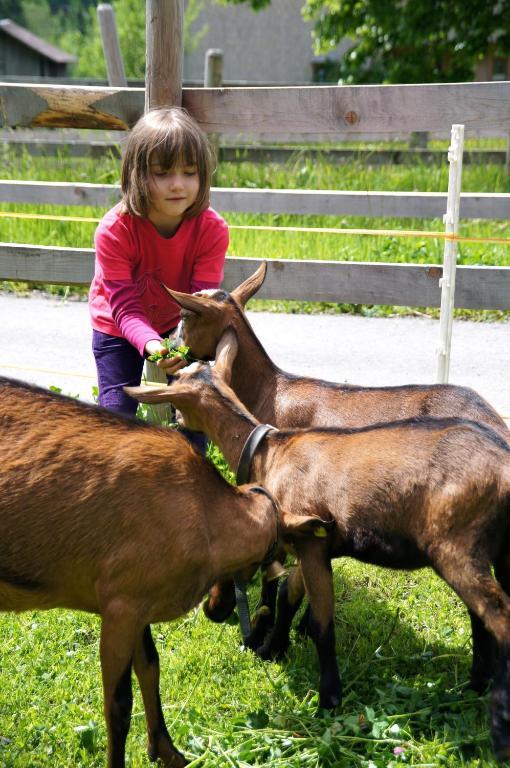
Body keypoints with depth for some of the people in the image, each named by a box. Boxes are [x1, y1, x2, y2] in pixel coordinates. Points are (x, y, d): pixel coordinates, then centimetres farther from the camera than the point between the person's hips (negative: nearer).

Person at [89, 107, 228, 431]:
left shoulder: (213, 229, -26)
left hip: (180, 327, 2)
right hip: (117, 329, -2)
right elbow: (124, 307, -31)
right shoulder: (114, 231, -31)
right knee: (118, 410, -5)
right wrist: (151, 344, -52)